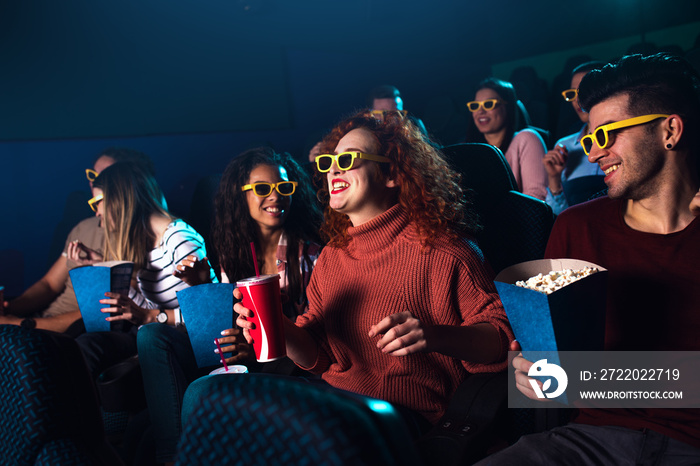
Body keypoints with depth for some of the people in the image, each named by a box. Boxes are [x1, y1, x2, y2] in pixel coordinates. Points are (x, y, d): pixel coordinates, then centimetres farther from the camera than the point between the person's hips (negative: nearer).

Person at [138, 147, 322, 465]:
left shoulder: (309, 254, -6)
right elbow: (223, 322, 13)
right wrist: (203, 288, -4)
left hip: (284, 369, -6)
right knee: (152, 334, -12)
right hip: (234, 360, 6)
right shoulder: (234, 253, 10)